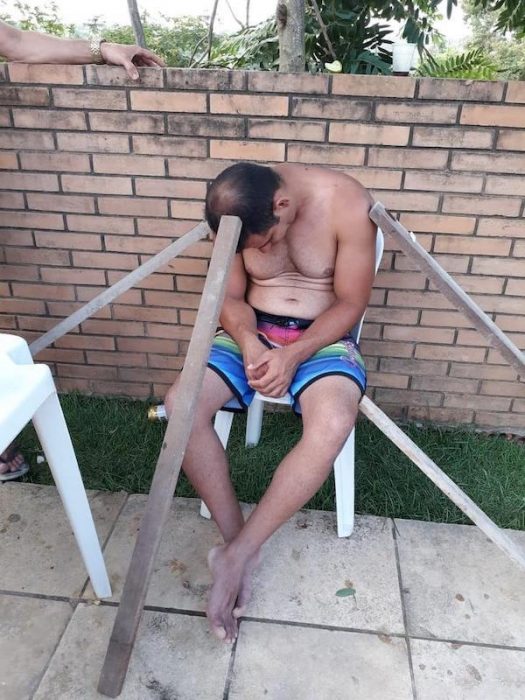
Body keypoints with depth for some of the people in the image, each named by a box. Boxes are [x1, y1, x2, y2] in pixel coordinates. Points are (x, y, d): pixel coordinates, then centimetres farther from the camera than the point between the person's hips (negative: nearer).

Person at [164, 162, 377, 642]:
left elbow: (351, 303, -11)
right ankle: (239, 543, -10)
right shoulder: (242, 216, -5)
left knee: (332, 426, -34)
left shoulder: (347, 203, -16)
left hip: (323, 336, -3)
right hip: (252, 332, 3)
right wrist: (249, 344, -20)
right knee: (181, 406, -22)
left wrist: (293, 355, -24)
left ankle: (235, 554, -18)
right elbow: (232, 298, 1)